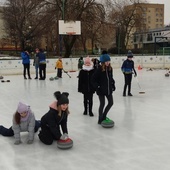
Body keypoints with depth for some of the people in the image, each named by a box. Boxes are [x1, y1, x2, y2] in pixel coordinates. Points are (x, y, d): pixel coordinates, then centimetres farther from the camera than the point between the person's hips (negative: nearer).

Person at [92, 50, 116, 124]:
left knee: (111, 103, 10)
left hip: (109, 89, 7)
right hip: (101, 90, -7)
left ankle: (104, 116, 30)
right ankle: (100, 119, 16)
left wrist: (113, 84, 10)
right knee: (102, 104, 0)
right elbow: (93, 79, -12)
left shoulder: (110, 68, 2)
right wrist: (97, 87, -16)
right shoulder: (99, 70, -16)